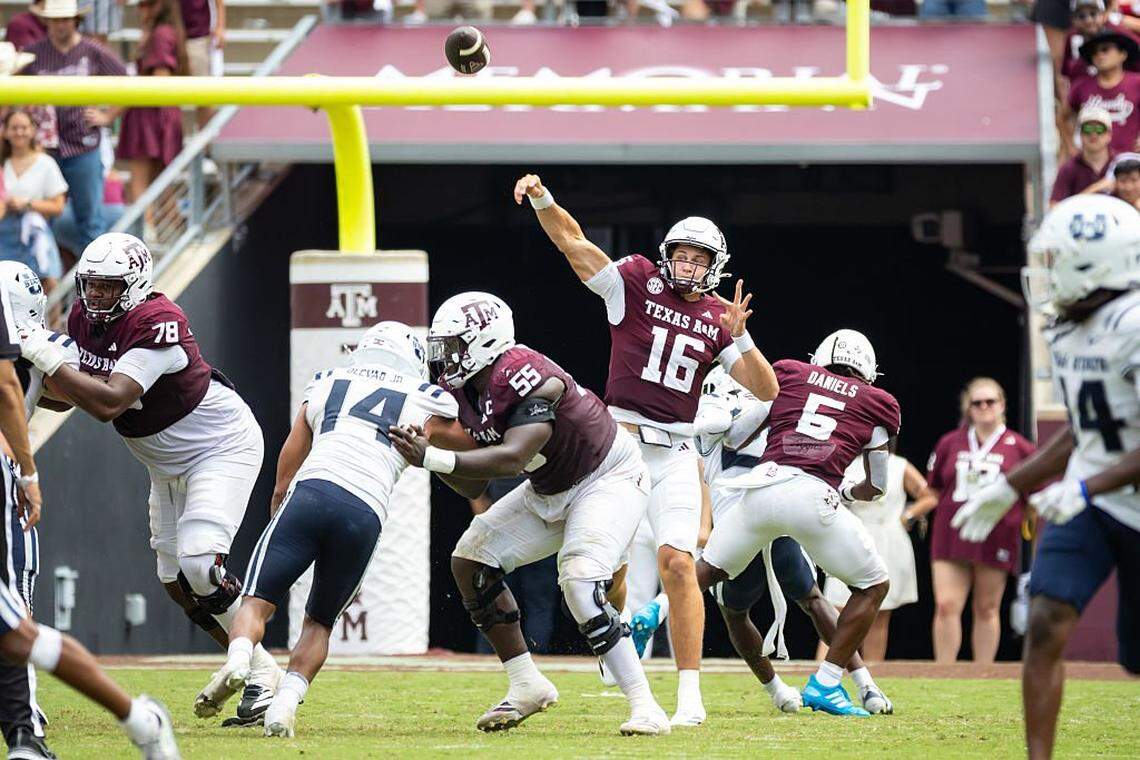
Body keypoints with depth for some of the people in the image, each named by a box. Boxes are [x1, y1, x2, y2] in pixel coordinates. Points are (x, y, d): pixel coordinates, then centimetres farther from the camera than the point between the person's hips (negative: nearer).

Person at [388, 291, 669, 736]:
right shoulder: (469, 392, -4)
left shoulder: (530, 379, -31)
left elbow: (512, 459, -42)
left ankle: (645, 707, -23)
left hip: (610, 478, -9)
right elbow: (473, 488, -1)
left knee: (580, 581, -28)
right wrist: (425, 456, -18)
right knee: (471, 561, 0)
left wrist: (434, 458, -44)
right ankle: (527, 686, 8)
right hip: (552, 493, 9)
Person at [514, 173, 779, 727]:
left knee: (677, 563, -10)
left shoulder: (716, 320, 9)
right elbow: (572, 242, -6)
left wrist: (740, 337, -9)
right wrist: (542, 200, -22)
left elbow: (765, 390, 5)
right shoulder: (636, 282, 2)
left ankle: (690, 695, -8)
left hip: (674, 452, 1)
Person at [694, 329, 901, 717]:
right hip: (814, 497, -2)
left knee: (708, 569, 24)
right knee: (873, 586, 18)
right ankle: (825, 684, 9)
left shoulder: (788, 374, 23)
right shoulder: (877, 405, 21)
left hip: (760, 489, 2)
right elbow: (876, 487, 28)